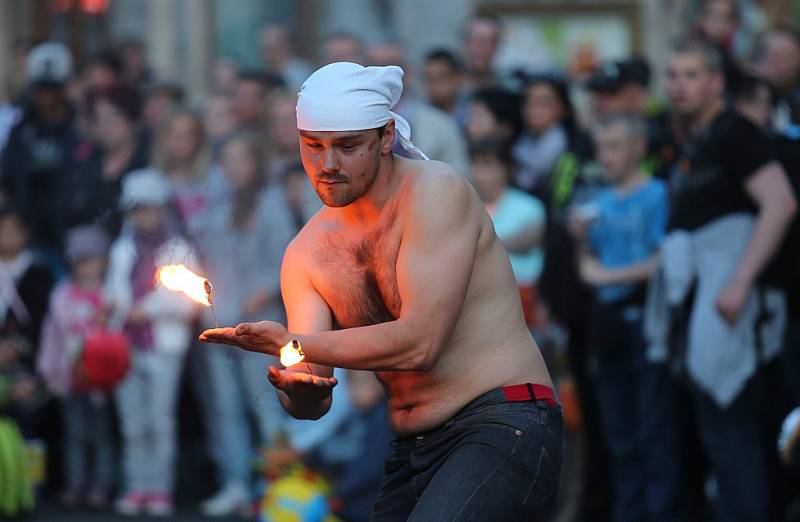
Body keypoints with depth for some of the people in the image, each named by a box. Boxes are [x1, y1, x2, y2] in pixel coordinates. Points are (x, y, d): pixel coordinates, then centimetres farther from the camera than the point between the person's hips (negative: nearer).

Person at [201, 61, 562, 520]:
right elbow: (314, 403, 5)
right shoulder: (306, 255, 9)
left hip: (504, 428, -7)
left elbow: (420, 343, -19)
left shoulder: (435, 191, -9)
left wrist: (291, 344, -19)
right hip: (413, 455, 7)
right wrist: (295, 387, -20)